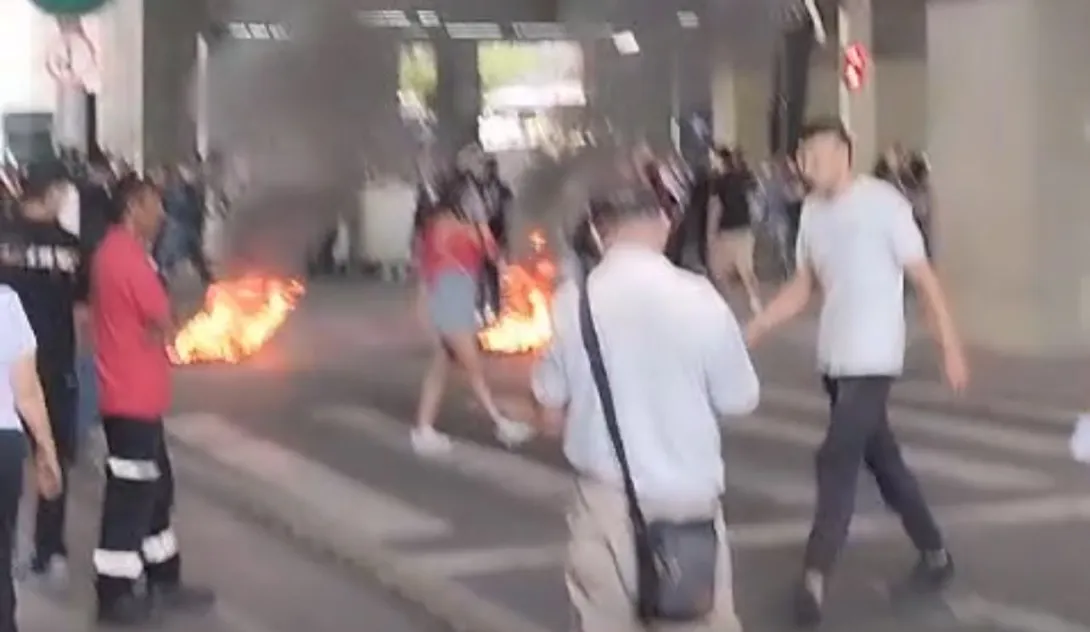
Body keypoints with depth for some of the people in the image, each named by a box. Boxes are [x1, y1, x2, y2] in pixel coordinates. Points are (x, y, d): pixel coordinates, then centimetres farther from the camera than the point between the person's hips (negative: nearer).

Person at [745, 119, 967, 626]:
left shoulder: (882, 203, -13)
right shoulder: (812, 211, 7)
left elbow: (924, 279, -10)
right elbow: (801, 289, 15)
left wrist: (951, 347, -11)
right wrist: (750, 332, 7)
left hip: (871, 359, -7)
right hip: (833, 358, 7)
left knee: (837, 461, -12)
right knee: (880, 459, 15)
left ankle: (815, 577, -9)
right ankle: (934, 554, 29)